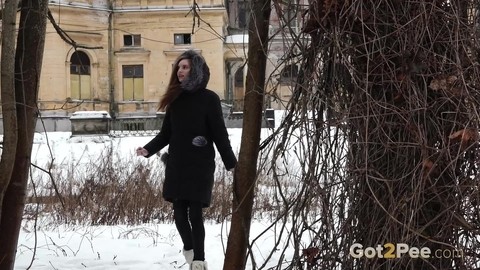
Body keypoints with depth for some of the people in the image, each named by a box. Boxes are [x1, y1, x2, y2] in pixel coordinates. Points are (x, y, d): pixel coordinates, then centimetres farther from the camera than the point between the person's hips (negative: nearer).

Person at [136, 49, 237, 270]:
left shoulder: (209, 98, -5)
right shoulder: (175, 98, 10)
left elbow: (219, 134, -6)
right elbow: (166, 133, 10)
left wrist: (231, 163, -9)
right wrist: (149, 149, -5)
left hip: (200, 165, -5)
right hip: (176, 165, 5)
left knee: (195, 213, -7)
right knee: (179, 212, 5)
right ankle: (189, 249, 29)